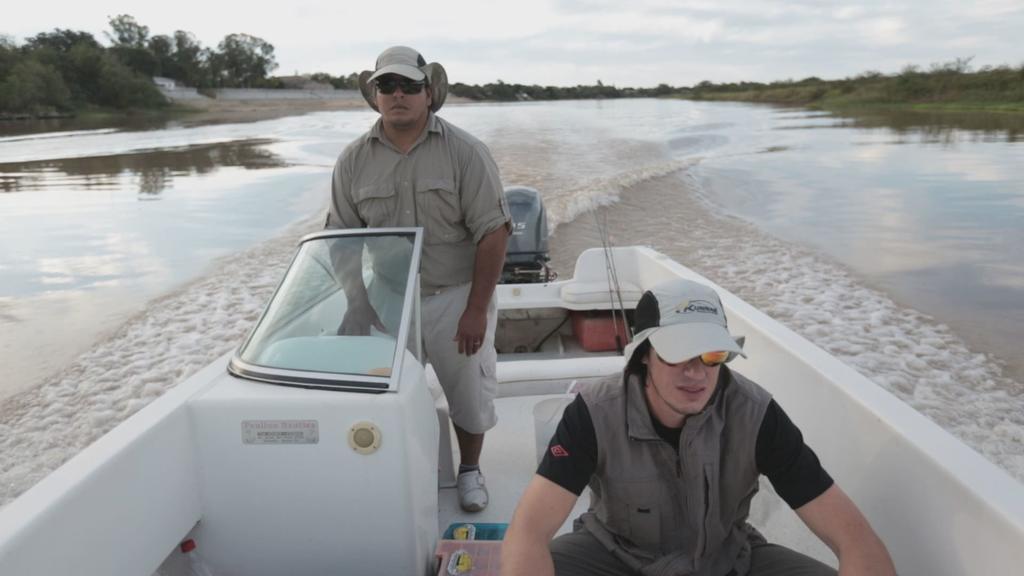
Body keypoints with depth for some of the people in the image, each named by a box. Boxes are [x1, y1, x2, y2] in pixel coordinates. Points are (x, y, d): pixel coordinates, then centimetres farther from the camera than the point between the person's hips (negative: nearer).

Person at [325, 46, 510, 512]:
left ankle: (470, 471, 34)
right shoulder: (354, 160, 1)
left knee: (470, 391, 10)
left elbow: (492, 233, -11)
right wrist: (354, 308, -1)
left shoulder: (465, 152, -8)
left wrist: (476, 310, -14)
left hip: (455, 297, -2)